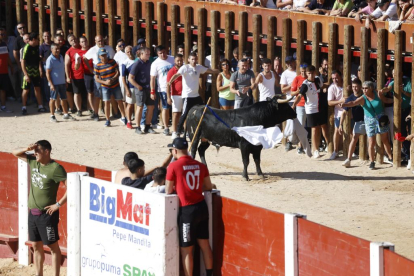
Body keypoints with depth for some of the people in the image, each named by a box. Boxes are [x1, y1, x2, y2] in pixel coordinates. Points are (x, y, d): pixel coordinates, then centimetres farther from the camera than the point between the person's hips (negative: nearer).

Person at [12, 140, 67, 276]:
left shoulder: (55, 168, -17)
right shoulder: (33, 162, 5)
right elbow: (15, 153, 16)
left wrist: (58, 204, -19)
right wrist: (27, 149, -5)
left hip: (46, 214, -8)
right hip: (32, 213, 8)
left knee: (53, 247, 0)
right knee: (36, 246, 13)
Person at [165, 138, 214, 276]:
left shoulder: (173, 166, -12)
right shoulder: (200, 166, 3)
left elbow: (168, 191, -7)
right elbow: (208, 187, 13)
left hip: (187, 210, -6)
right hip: (202, 207, 6)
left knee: (186, 249, 1)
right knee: (204, 244, 15)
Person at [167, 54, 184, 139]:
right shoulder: (172, 71, -5)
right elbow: (168, 85, -9)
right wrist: (168, 97, -16)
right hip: (176, 95, -5)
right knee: (176, 113, -6)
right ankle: (174, 132, -4)